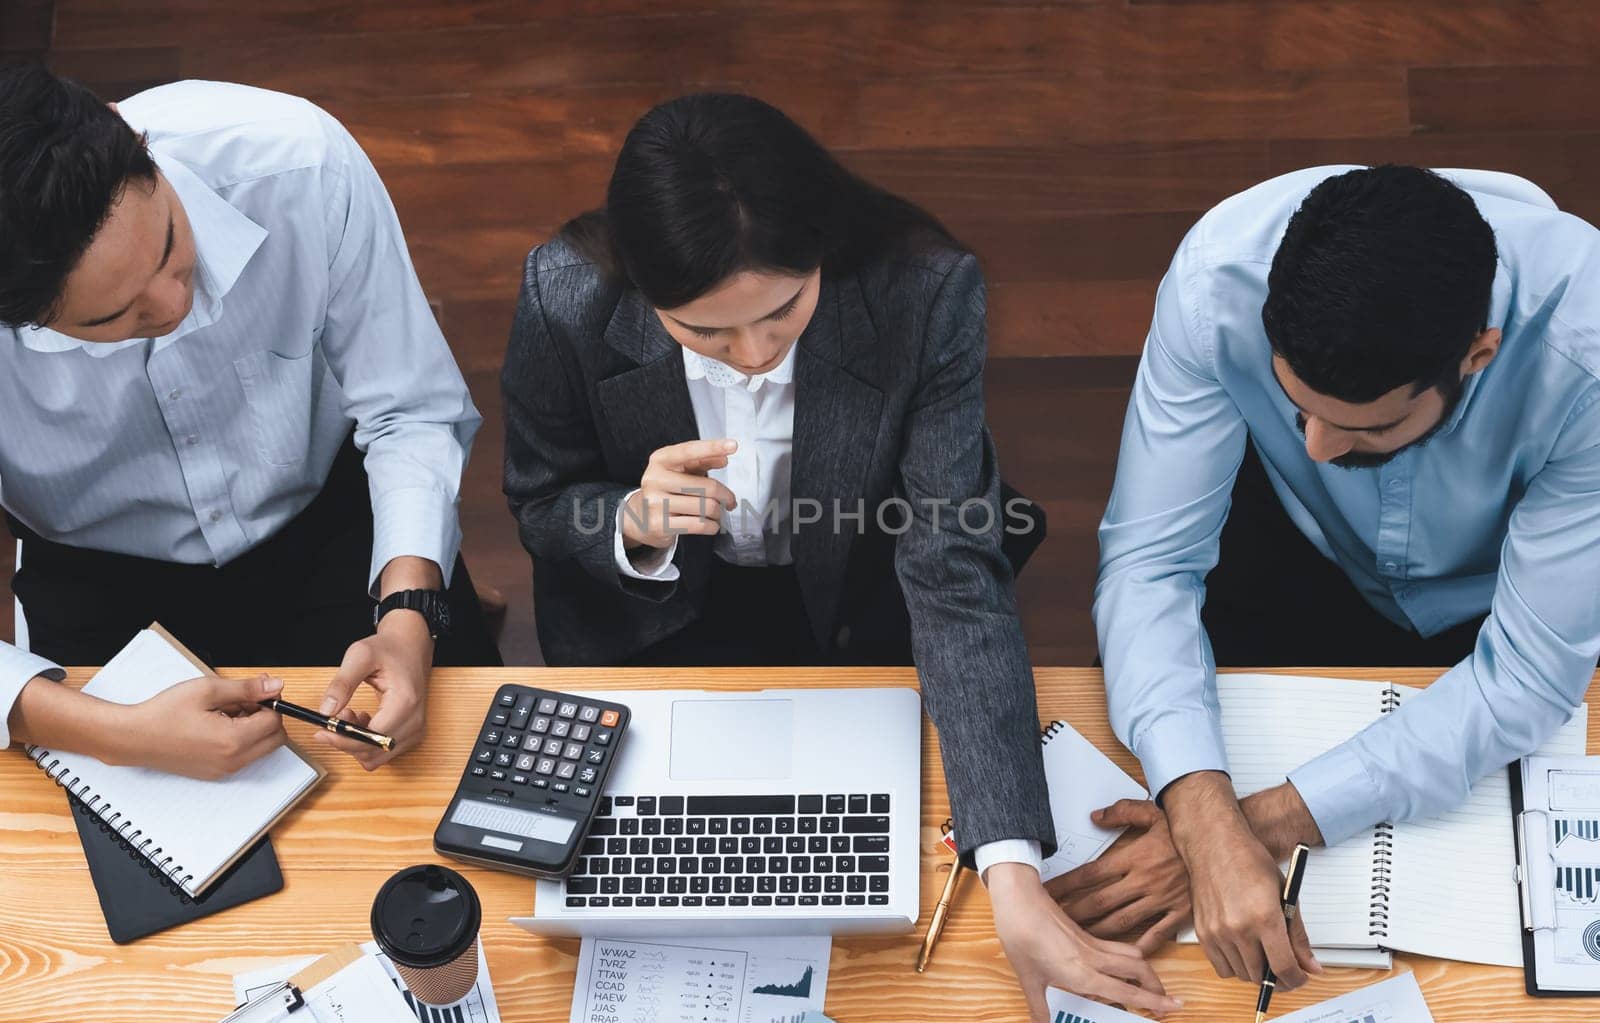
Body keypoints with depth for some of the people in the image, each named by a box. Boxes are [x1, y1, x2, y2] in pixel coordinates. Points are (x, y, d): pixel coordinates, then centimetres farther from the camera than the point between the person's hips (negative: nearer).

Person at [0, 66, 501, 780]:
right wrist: (114, 734, -43)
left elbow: (409, 412, -17)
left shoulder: (301, 164, -29)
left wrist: (409, 615, -33)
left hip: (325, 521, 1)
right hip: (104, 582, 0)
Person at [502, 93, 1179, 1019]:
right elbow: (540, 506, -8)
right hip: (655, 621, 1)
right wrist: (634, 526, -35)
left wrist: (1013, 873, -41)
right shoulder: (568, 294, -27)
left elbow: (955, 566, -32)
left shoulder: (927, 292, -31)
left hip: (855, 612, 0)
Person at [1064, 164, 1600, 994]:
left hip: (1485, 612, -1)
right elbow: (1147, 558, -27)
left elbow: (1533, 675, -30)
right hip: (1302, 552, 1)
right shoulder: (1220, 274, -33)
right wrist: (1208, 821, -44)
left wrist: (1268, 823, -37)